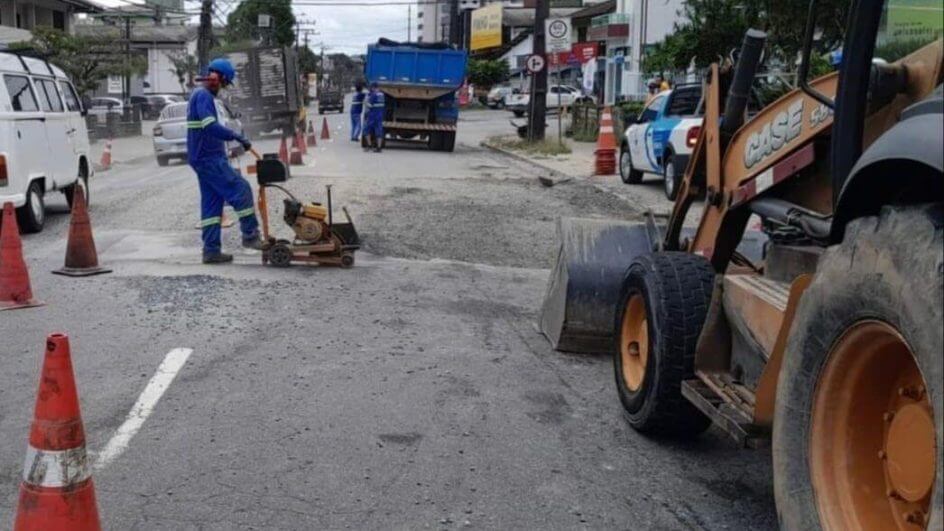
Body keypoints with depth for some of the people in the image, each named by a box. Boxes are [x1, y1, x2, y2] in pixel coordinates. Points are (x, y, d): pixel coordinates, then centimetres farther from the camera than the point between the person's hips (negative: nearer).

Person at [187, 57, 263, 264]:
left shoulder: (200, 96, 21)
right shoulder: (203, 96, -12)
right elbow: (210, 126, -26)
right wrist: (236, 136, -27)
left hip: (204, 158, 11)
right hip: (209, 159, -11)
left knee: (212, 204, 9)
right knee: (241, 189, -9)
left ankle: (211, 251, 9)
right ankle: (250, 236, -5)